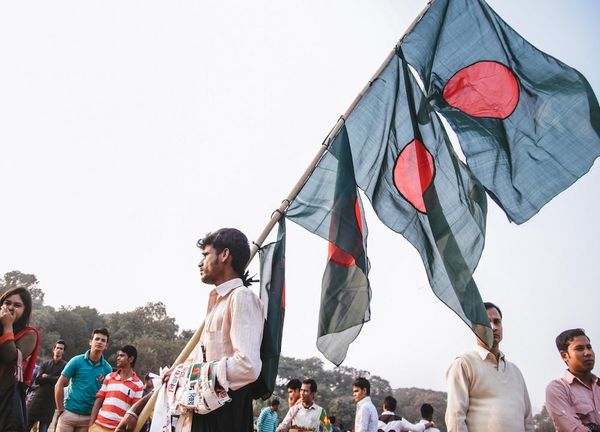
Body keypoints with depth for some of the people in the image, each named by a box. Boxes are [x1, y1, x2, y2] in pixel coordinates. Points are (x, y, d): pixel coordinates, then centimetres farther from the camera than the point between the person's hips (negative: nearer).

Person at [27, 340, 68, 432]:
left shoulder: (65, 365, 1)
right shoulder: (45, 364, 10)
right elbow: (37, 380, -1)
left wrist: (46, 377, -4)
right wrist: (53, 379, -12)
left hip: (49, 404, -2)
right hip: (36, 400, 2)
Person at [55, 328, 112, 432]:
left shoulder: (107, 368, 0)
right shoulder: (77, 361, -4)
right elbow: (59, 385, -2)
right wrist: (61, 410, -4)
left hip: (88, 417, 2)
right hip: (69, 413, -2)